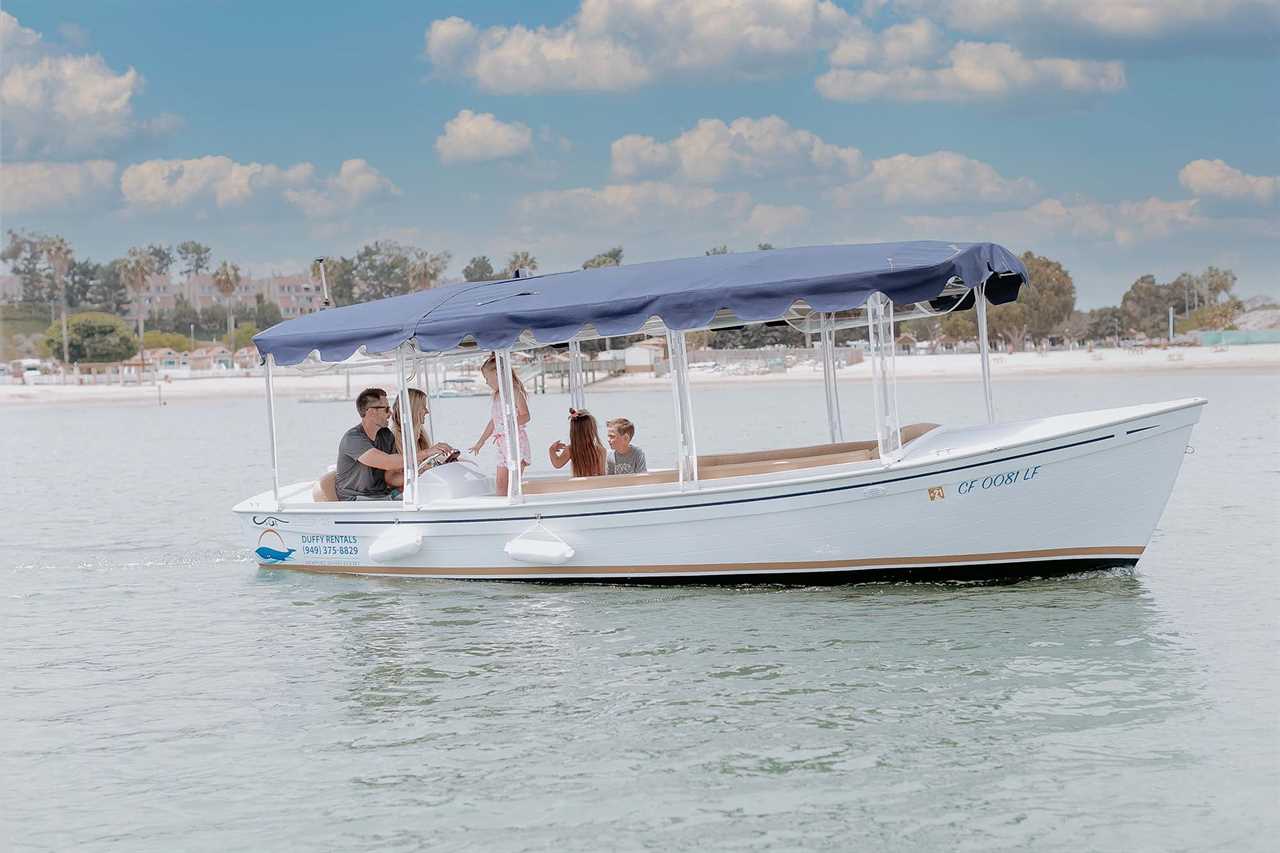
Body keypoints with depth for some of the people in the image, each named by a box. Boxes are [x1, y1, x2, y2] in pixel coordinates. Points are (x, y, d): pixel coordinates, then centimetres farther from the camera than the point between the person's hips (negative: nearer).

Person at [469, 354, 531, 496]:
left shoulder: (514, 391, -9)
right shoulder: (496, 396, 15)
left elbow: (525, 416, -16)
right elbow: (493, 421, 24)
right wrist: (480, 442, 27)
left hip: (516, 441, -8)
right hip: (502, 445, 8)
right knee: (501, 484, 4)